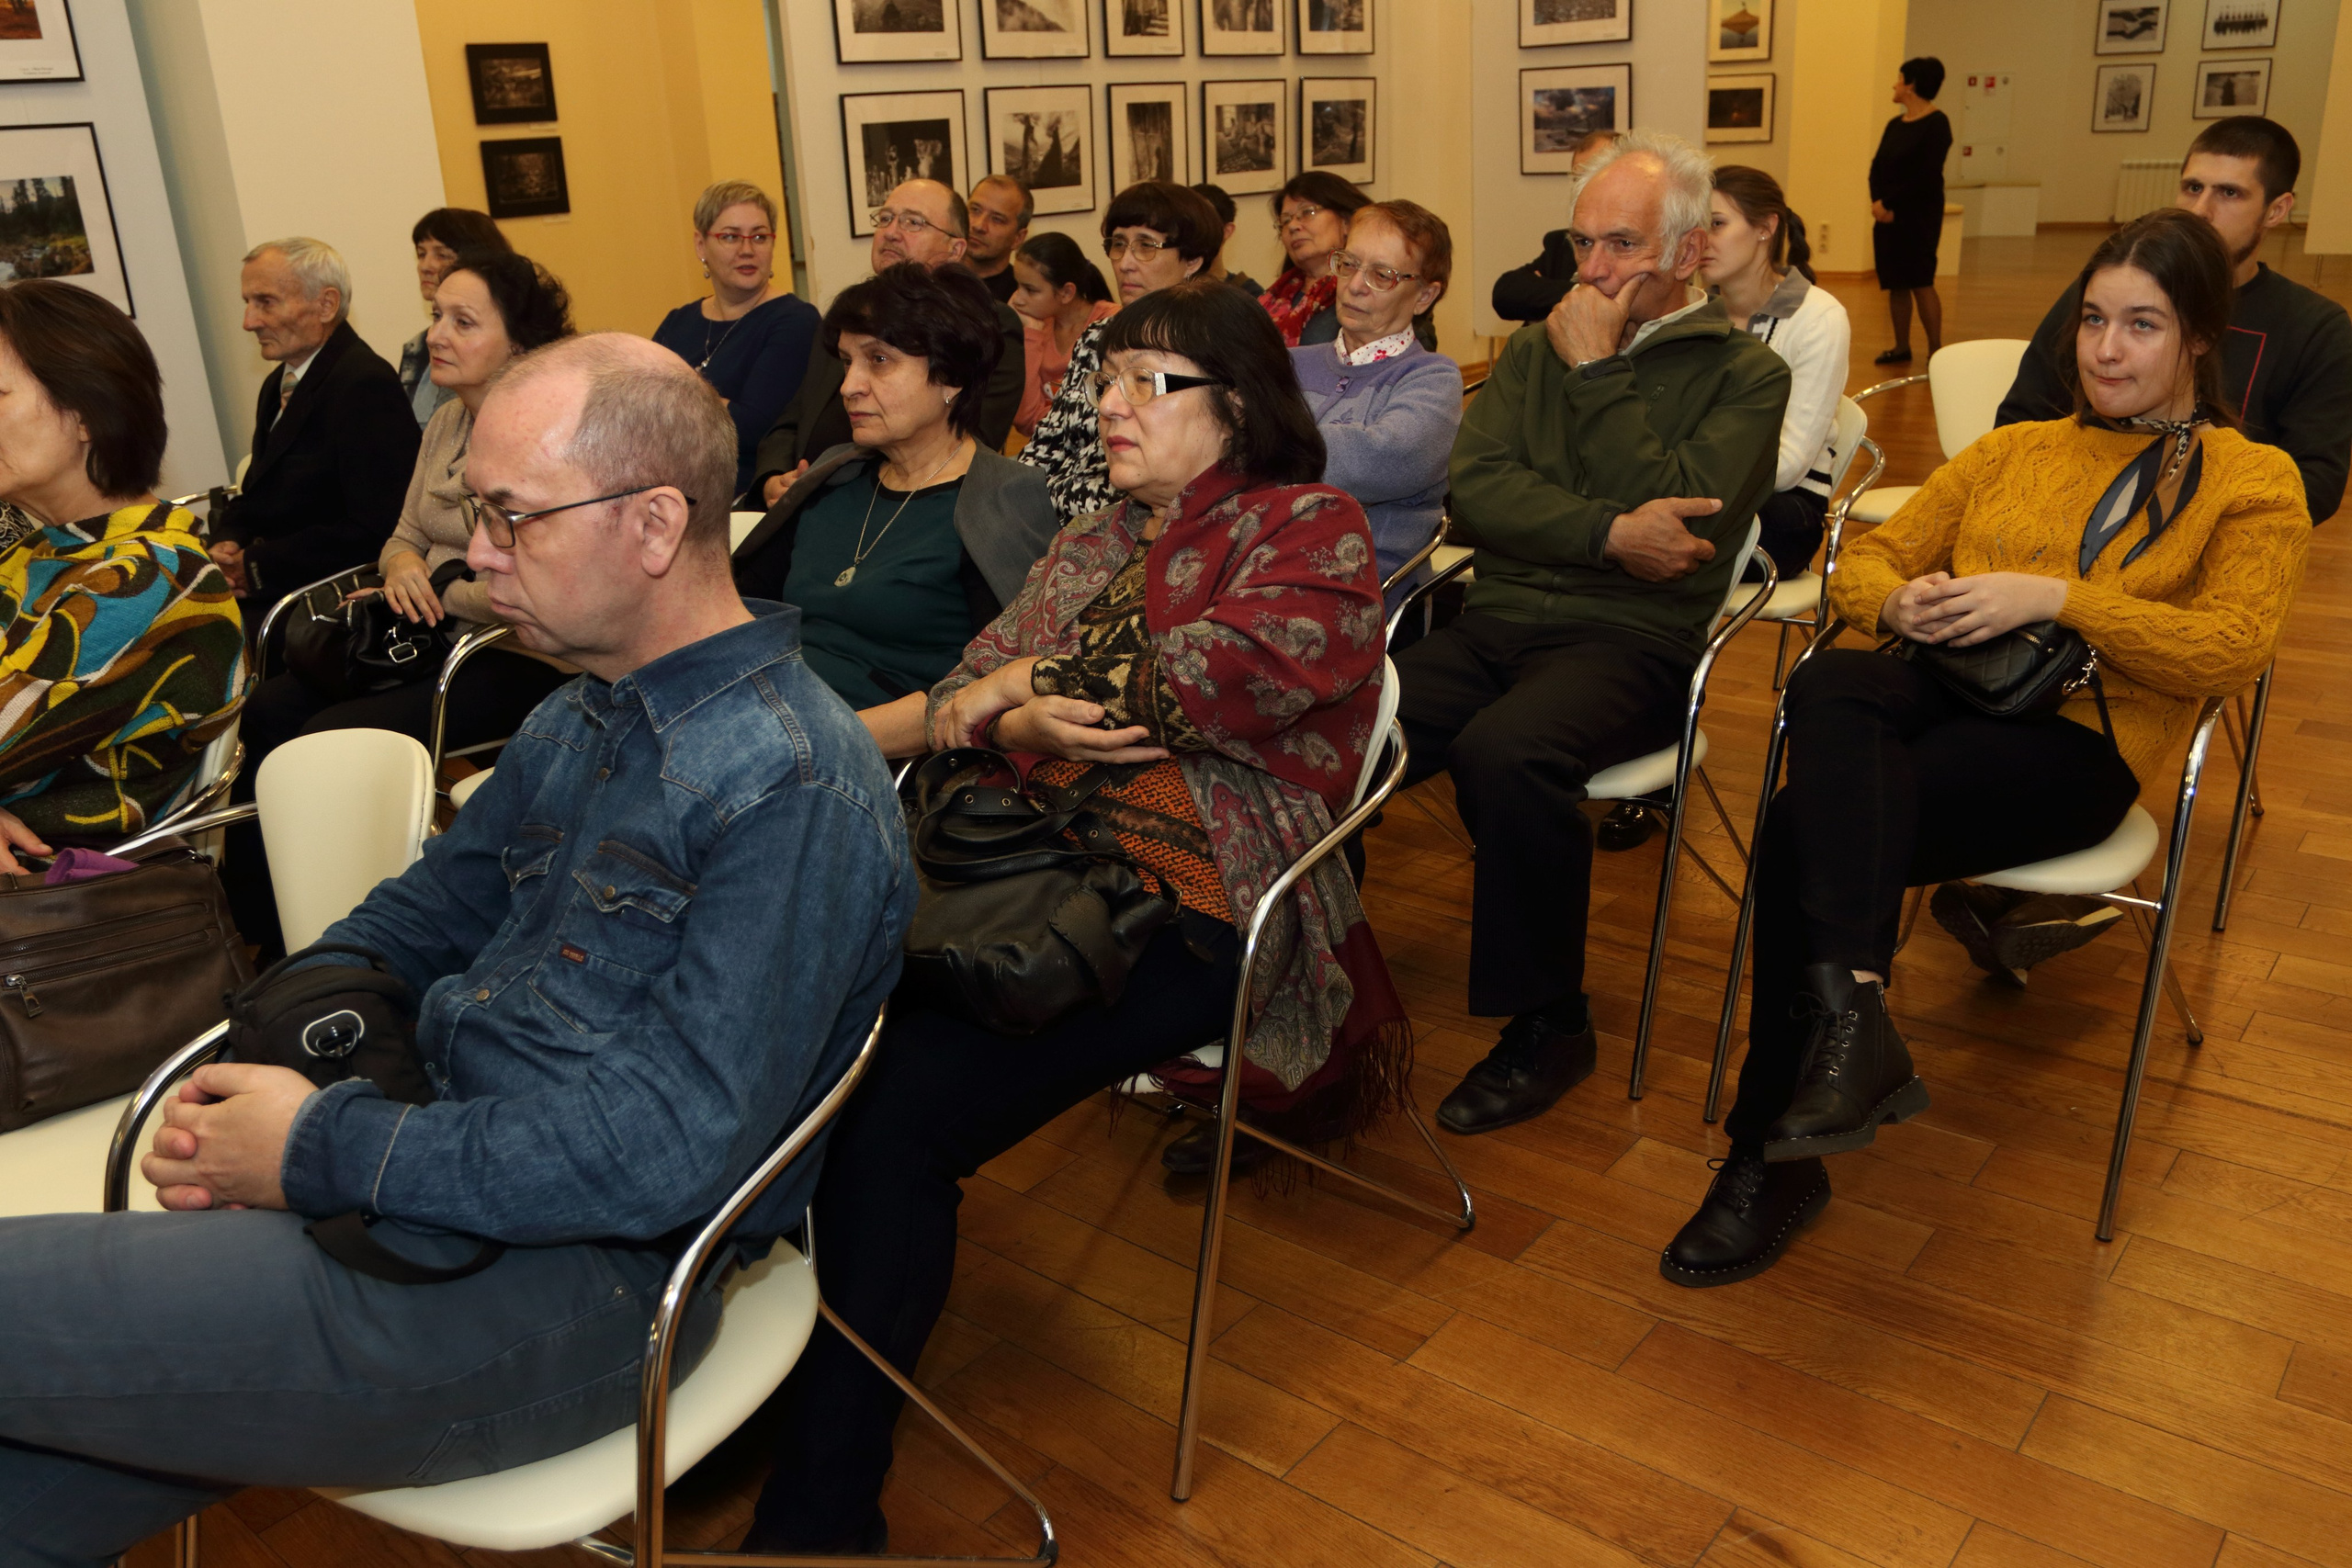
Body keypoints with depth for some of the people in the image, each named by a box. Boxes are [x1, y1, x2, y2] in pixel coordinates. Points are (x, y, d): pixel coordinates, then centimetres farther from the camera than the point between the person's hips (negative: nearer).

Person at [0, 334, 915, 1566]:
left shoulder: (793, 790, -19)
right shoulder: (583, 716, 13)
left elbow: (678, 1144, -24)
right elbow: (427, 911, 20)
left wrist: (327, 1151, -16)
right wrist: (264, 1072, 0)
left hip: (572, 1271, -8)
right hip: (441, 1172, 8)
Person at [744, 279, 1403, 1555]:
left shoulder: (1308, 529, 6)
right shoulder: (1091, 547, 26)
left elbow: (1244, 663, -15)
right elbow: (966, 695, 19)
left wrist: (1033, 680, -5)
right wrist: (1014, 725, -6)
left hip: (1182, 907, -6)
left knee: (897, 1110, -26)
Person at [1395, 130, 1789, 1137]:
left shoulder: (1744, 372, 7)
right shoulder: (1535, 348, 20)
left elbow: (1683, 506, -10)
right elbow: (1476, 491, 4)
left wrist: (1597, 370, -5)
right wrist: (1610, 534, -10)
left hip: (1628, 641, -4)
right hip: (1494, 625, 4)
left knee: (1506, 749, -36)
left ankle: (1548, 1024, -15)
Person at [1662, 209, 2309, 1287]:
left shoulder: (2253, 481, 14)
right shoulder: (2014, 449, 28)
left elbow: (2234, 646, -3)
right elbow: (1867, 559, 21)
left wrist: (2054, 599, -15)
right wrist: (1899, 600, -5)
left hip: (2085, 736, -4)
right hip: (1942, 685, 4)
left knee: (1807, 829, -31)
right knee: (1830, 684, -36)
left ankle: (1773, 1155, -24)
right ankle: (1854, 1012, -47)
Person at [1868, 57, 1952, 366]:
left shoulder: (1936, 124, -9)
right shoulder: (1895, 125, 14)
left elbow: (1925, 177, -17)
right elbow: (1877, 168, 7)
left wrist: (1890, 203, -15)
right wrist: (1878, 202, -10)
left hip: (1919, 216, -7)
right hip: (1888, 216, 7)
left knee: (1921, 283, -8)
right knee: (1895, 284, 8)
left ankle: (1936, 350, -3)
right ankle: (1902, 347, 16)